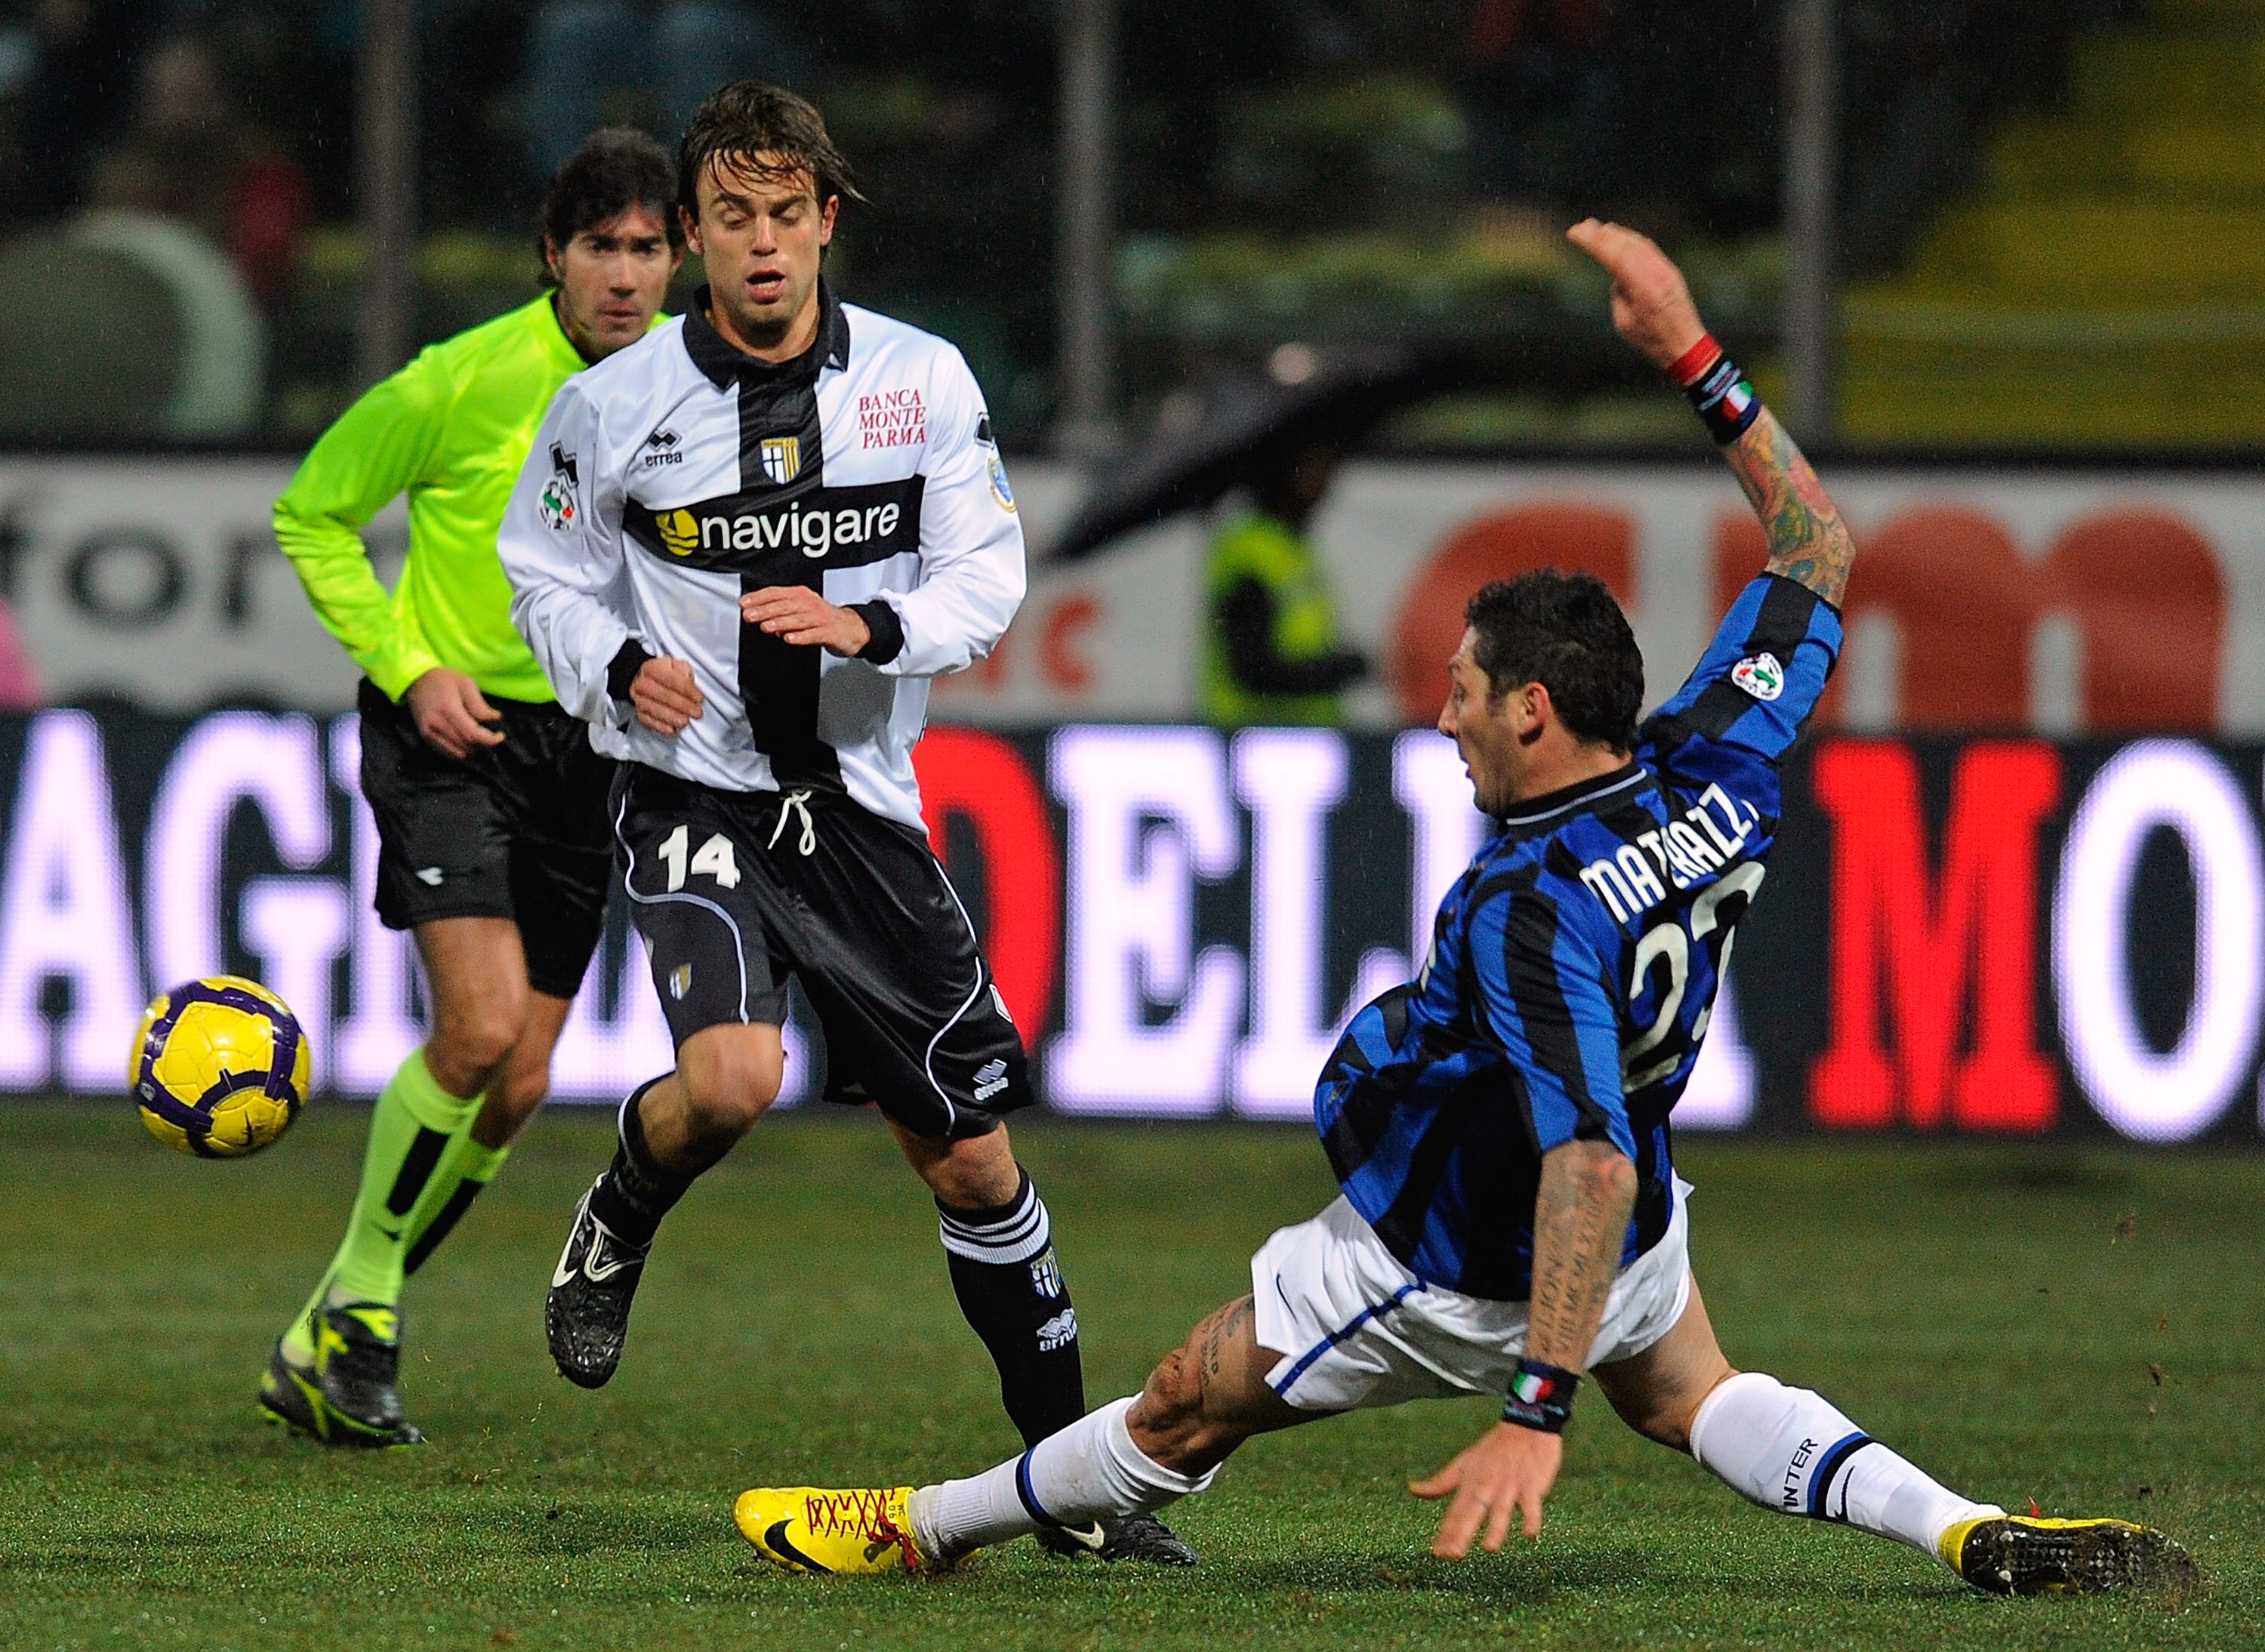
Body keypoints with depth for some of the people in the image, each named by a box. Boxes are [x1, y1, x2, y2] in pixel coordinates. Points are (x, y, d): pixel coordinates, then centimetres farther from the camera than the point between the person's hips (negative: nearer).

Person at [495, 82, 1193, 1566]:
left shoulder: (922, 382, -2)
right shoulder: (617, 404, -5)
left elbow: (989, 577, 2)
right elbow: (548, 578, 7)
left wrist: (870, 629, -18)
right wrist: (618, 668, -13)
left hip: (862, 802, 2)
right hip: (695, 794, -2)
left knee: (974, 1165, 6)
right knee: (731, 1079, -30)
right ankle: (617, 1224, 5)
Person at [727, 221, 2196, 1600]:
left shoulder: (1531, 916, -37)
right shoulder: (1718, 772, -17)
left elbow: (1590, 1158, -46)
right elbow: (1816, 545, -3)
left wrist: (1535, 1411, -50)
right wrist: (1692, 355, -3)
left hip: (1444, 1271, -7)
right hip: (1629, 1244, 7)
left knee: (1185, 1415, 12)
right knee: (1691, 1399, 29)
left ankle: (919, 1529, 30)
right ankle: (1980, 1535, 10)